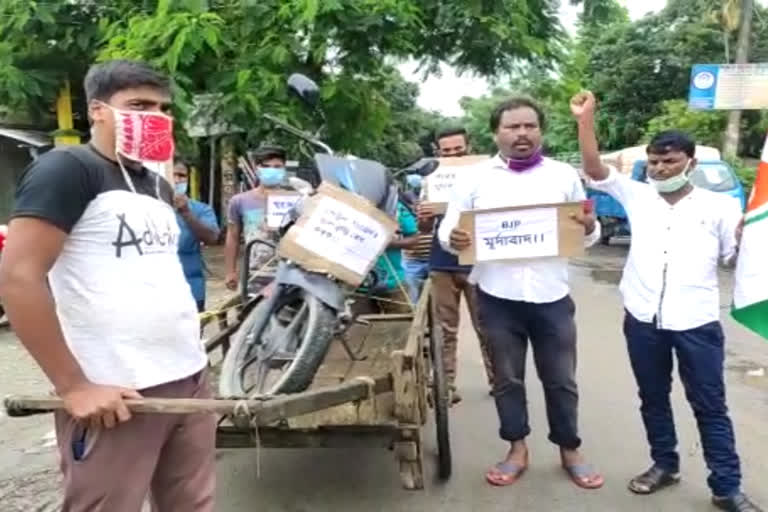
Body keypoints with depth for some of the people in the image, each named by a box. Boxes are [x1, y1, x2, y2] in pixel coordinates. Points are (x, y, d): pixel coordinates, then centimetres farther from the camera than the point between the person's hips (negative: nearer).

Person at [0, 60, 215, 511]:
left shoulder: (159, 186, 16)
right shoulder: (66, 169, -7)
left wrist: (191, 351, 16)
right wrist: (74, 386, -17)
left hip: (190, 380, 8)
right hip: (115, 395, -7)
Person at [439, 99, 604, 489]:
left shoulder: (565, 175, 7)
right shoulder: (475, 178, 3)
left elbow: (587, 236, 10)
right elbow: (447, 229, 1)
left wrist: (590, 228, -14)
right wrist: (452, 238, -23)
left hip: (552, 296, 1)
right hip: (498, 297, 0)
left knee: (561, 380, 12)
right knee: (507, 379, 12)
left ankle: (570, 450, 30)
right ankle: (517, 449, 29)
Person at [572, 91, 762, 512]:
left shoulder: (717, 206, 2)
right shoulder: (637, 196, 7)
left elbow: (741, 255, 2)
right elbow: (594, 170, 0)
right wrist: (585, 121, -9)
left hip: (696, 322, -2)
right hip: (643, 319, 3)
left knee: (709, 405, 7)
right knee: (653, 398, 16)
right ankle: (664, 464, 34)